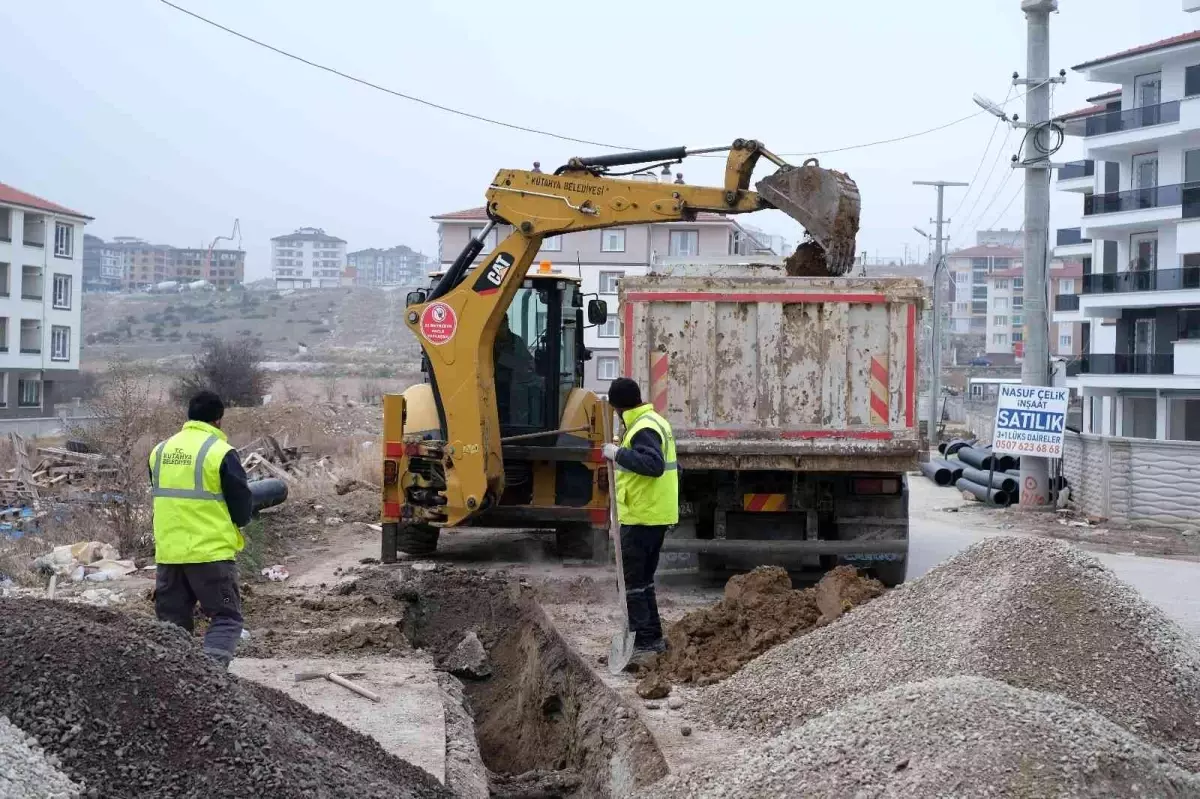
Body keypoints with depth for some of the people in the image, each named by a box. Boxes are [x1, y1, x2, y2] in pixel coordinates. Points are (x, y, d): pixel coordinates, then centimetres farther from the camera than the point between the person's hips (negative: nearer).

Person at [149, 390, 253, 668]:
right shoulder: (221, 452, -10)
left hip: (168, 552, 5)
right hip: (211, 552, -5)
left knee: (172, 620, 14)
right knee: (226, 617, 4)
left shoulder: (160, 451, 7)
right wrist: (235, 520, 16)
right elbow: (242, 507, -6)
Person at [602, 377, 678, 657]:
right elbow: (665, 465, 22)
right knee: (644, 578, 17)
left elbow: (654, 465, -31)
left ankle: (644, 640, -4)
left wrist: (619, 453, -28)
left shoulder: (643, 428, -17)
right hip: (657, 515, 10)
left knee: (632, 580, -5)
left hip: (641, 518, -10)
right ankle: (654, 636, 21)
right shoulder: (656, 421, 15)